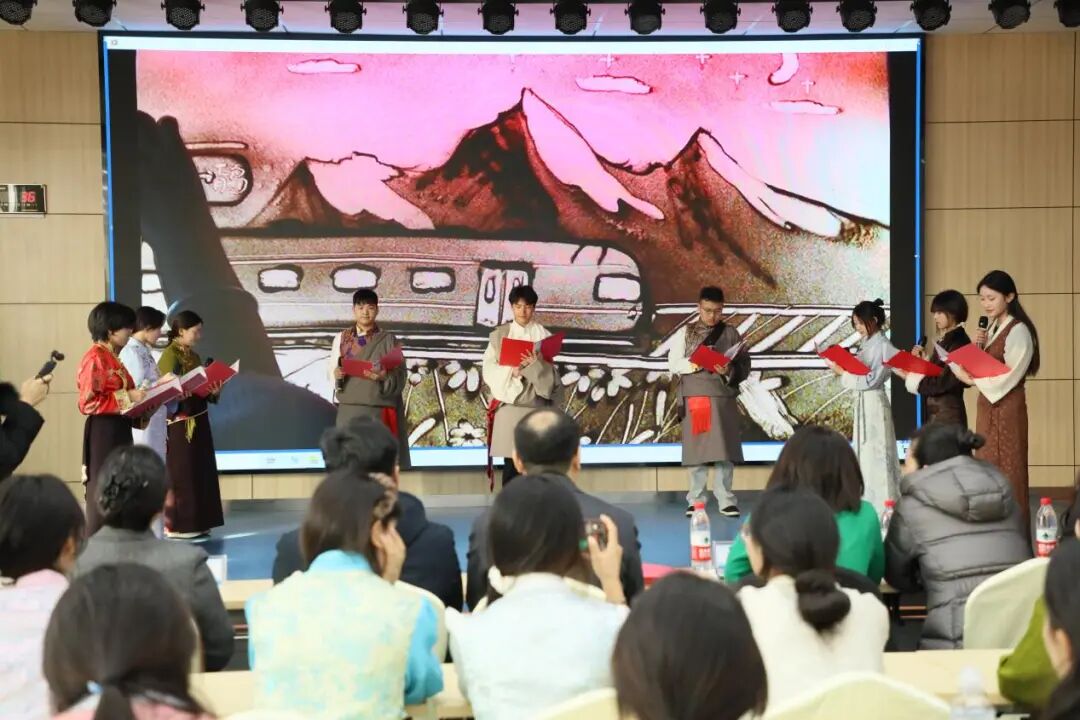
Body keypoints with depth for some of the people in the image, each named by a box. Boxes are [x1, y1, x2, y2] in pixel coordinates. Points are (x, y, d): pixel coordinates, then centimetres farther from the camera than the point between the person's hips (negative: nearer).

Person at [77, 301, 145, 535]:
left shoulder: (112, 358, 15)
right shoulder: (95, 359, -13)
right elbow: (89, 403, -19)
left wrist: (139, 396, 9)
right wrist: (128, 397, -18)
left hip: (119, 431, 10)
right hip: (103, 433, -10)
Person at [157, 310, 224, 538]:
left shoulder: (194, 356, 15)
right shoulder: (169, 355, -10)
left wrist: (213, 391, -4)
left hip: (198, 421, 8)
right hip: (180, 423, -8)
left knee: (200, 472, 10)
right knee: (181, 473, -4)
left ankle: (195, 523, 16)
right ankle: (176, 524, 2)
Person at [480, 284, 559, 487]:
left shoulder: (544, 335, 5)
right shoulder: (499, 335, 7)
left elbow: (550, 374, 1)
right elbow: (489, 369, 1)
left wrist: (536, 366, -19)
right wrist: (512, 372, -16)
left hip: (535, 405, 0)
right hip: (508, 404, 0)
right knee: (510, 462, -1)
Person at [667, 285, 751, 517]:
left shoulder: (731, 333, 7)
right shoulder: (685, 332, 7)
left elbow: (745, 366, 4)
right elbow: (673, 363, 3)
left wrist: (729, 370, -15)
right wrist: (693, 364, -14)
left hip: (724, 397, 0)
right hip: (694, 397, 0)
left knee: (725, 448, -1)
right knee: (697, 449, 1)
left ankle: (726, 500, 5)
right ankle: (695, 501, 7)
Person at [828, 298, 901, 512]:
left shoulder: (883, 345, -15)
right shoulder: (868, 343, 12)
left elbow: (871, 379, -19)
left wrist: (842, 372, -17)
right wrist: (842, 363, -2)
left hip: (874, 402, -10)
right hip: (863, 401, 10)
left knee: (876, 451, -6)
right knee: (864, 450, 14)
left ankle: (882, 504, -1)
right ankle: (868, 500, 21)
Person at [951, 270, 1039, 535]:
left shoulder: (1018, 331, -13)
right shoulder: (991, 329, 12)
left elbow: (1008, 378, -17)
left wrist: (971, 379, -17)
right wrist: (976, 349, -3)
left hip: (1007, 409, -8)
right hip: (987, 407, 8)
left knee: (1008, 476, -3)